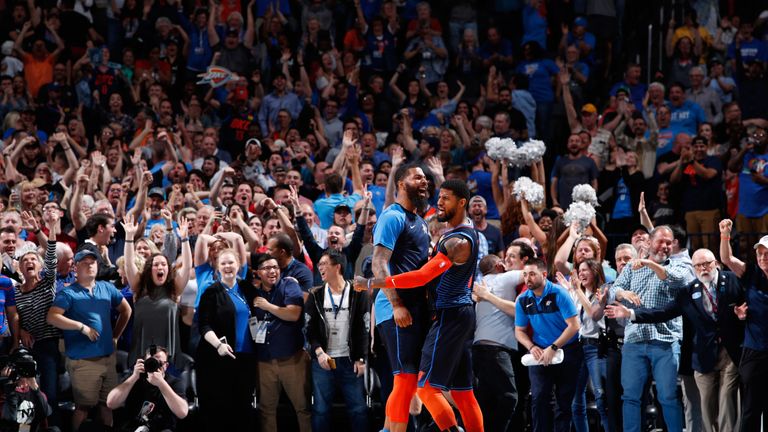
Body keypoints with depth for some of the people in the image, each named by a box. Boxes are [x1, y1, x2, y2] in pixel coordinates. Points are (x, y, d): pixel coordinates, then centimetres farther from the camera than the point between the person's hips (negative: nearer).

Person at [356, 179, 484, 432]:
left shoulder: (458, 242, -19)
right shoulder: (469, 233, 14)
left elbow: (422, 276, -26)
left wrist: (372, 284, -24)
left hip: (449, 316, -10)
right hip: (463, 312, 10)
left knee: (427, 387, -10)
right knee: (462, 391, 11)